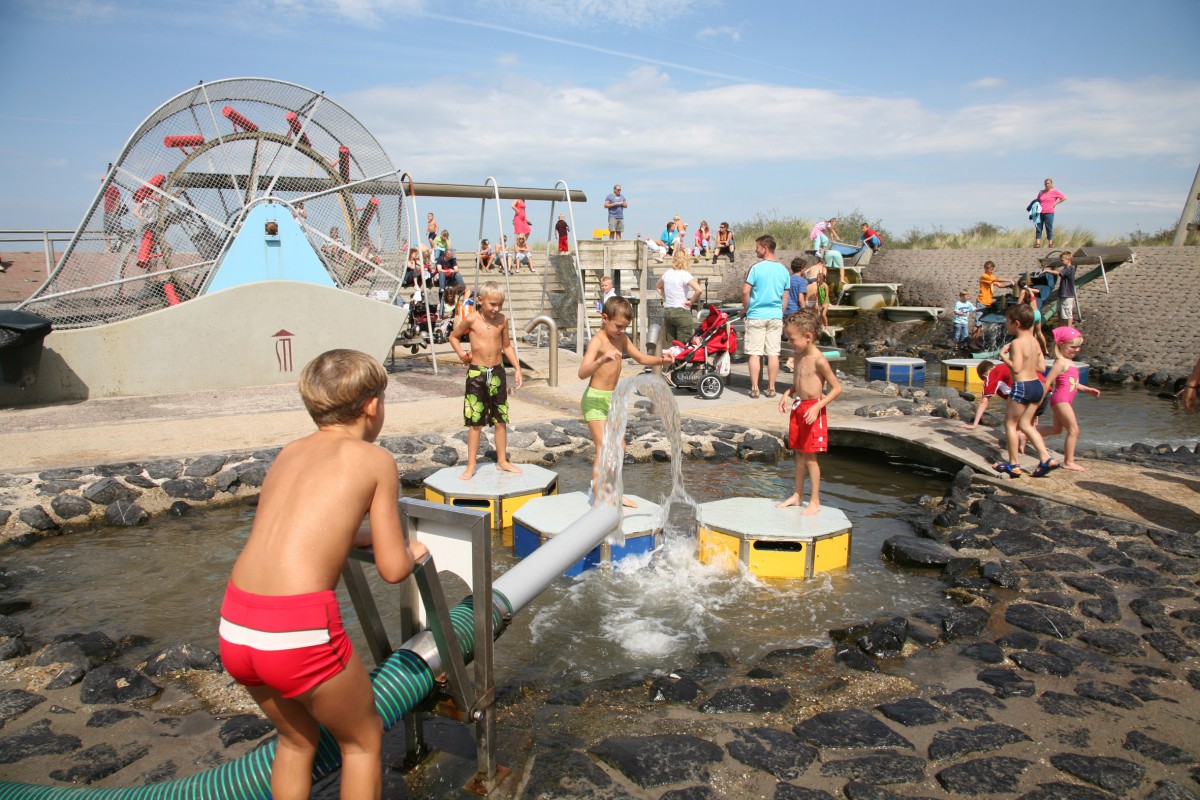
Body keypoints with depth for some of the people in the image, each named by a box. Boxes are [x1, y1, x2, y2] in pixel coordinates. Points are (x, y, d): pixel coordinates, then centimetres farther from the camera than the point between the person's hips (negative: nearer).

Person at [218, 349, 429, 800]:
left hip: (234, 627, 6)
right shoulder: (376, 461, 2)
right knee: (364, 740, 21)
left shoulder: (289, 453, 17)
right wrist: (412, 553, 23)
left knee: (296, 739, 30)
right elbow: (393, 570, 2)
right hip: (298, 630, -6)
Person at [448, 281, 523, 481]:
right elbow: (453, 336, 8)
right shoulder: (471, 319, -7)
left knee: (501, 419, 9)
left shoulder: (502, 320, 1)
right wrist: (462, 355, -6)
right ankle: (471, 466, 9)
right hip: (476, 373, -3)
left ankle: (502, 460, 22)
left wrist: (517, 368, 5)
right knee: (475, 421, 1)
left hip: (497, 372, 3)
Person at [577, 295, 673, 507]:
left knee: (619, 447, 17)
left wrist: (661, 360, -5)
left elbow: (641, 358, 14)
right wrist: (602, 359, -51)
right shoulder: (598, 341, -20)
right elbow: (582, 373, -33)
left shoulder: (622, 338, 5)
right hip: (595, 399, -9)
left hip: (612, 399, 9)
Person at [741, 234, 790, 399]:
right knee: (773, 353, 6)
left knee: (755, 353, 1)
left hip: (756, 316, -4)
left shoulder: (756, 268, -9)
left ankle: (754, 388, 1)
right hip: (776, 316, 4)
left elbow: (745, 291, -11)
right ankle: (771, 388, 9)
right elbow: (785, 297, 11)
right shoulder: (783, 270, 7)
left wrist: (746, 308, 5)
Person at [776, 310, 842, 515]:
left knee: (810, 456, -2)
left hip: (813, 410, -7)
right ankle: (797, 495, 25)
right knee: (799, 454, 14)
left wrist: (817, 407, -22)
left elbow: (836, 388, -14)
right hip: (797, 408, 7)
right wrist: (787, 393, 2)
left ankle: (815, 501, 8)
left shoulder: (819, 360, -16)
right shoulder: (799, 357, 7)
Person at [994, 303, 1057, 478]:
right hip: (1037, 385, 8)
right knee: (1025, 424, 17)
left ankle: (1013, 465, 10)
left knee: (1010, 424, 6)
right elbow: (1042, 367, 12)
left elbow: (1016, 368, -23)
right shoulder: (1035, 342, 10)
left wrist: (1003, 355, -11)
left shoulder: (1017, 343, -15)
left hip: (1022, 386, -8)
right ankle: (1046, 458, 8)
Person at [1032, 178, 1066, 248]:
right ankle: (1037, 243, -1)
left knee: (1049, 229, -3)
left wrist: (1055, 203, -1)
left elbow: (1064, 197, 2)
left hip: (1049, 213, -4)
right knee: (1038, 228, -2)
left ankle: (1050, 243, 3)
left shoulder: (1055, 192, 2)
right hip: (1040, 213, 4)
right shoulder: (1041, 192, 14)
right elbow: (1037, 201, 27)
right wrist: (1037, 207, 9)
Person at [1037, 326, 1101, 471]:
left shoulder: (1069, 362, 13)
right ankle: (1068, 462, -5)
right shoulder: (1061, 362, -16)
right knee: (1074, 429, -9)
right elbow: (1047, 382, -21)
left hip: (1064, 400, 10)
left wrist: (1087, 390, 15)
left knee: (1057, 429, 22)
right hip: (1060, 399, -10)